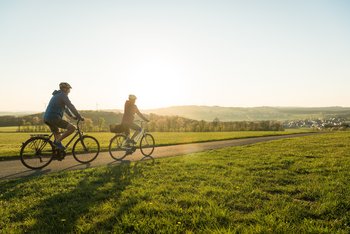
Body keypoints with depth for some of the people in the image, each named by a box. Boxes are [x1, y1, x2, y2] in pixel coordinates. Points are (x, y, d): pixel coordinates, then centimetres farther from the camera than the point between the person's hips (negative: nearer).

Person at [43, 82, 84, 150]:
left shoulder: (57, 95, 24)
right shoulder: (63, 95, -6)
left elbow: (65, 107, 33)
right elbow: (71, 107, -12)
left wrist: (72, 116, 34)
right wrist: (80, 117, -7)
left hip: (47, 118, 10)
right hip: (54, 118, -10)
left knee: (58, 136, 22)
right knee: (72, 128, -14)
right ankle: (58, 141, -9)